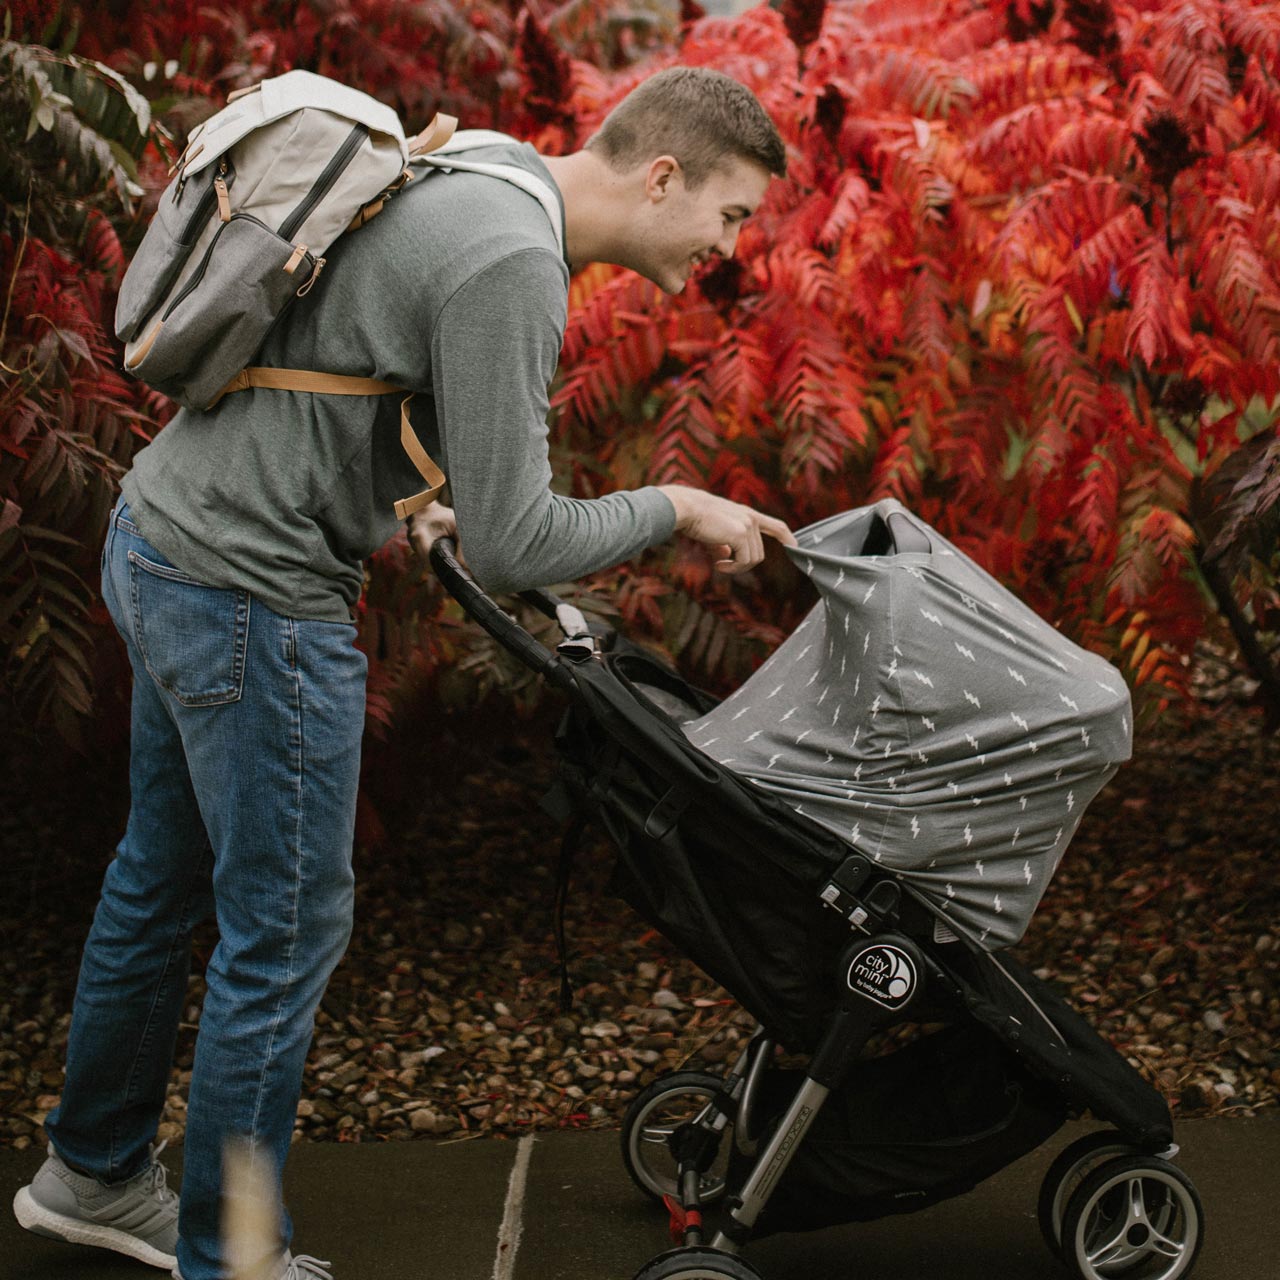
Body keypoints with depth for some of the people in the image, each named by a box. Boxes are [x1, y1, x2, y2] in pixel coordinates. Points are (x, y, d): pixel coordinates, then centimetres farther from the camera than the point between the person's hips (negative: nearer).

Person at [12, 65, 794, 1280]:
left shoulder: (474, 184, 9)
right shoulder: (509, 264, -22)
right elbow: (512, 548, -22)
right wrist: (674, 508, -8)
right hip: (251, 597, -10)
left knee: (166, 873, 22)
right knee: (288, 927, 2)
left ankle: (93, 1170, 40)